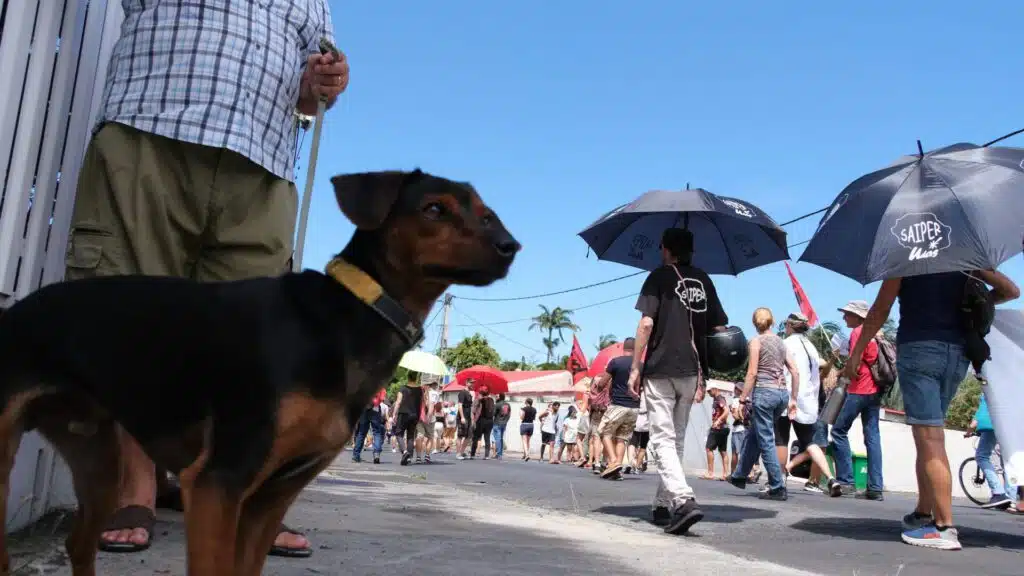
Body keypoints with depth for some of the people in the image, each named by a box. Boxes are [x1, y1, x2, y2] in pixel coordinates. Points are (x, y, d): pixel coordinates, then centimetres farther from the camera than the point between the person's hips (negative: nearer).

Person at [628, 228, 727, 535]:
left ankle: (684, 501, -24)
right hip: (691, 372, 5)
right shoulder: (704, 280, 13)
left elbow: (646, 323, -10)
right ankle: (663, 504, 21)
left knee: (663, 439, -6)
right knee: (676, 439, 15)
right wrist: (704, 376, 17)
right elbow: (718, 329, 11)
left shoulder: (659, 276, 0)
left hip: (660, 371, -5)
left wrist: (635, 368, -6)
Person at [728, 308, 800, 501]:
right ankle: (739, 476, 30)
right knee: (755, 435, 19)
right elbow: (795, 372, 9)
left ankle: (778, 488, -3)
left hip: (764, 391, -7)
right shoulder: (780, 342, 13)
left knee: (765, 441, -1)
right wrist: (793, 399, 14)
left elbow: (752, 373, -9)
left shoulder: (756, 342, -3)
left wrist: (743, 398, -5)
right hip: (782, 393, 7)